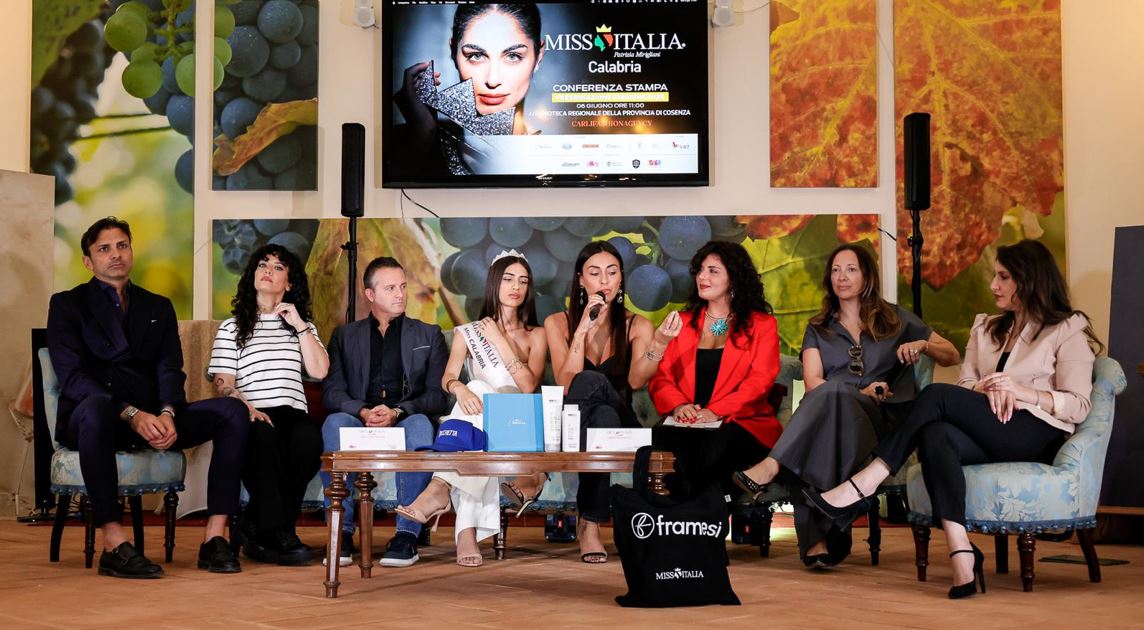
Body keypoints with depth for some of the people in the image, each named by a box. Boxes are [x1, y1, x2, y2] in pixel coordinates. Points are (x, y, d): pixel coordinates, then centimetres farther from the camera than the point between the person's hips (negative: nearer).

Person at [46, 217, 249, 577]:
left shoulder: (159, 307, 21)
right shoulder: (67, 304, 8)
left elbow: (171, 371, 8)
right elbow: (71, 376, -7)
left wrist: (166, 414, -17)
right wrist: (131, 414, -22)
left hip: (154, 418, 4)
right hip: (96, 415, -4)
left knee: (233, 411, -18)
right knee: (95, 407, -41)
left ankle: (214, 538, -24)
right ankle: (114, 545, -39)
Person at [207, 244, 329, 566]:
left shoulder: (303, 327, 26)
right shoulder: (232, 328, 19)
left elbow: (319, 371, 7)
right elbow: (222, 383, 5)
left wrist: (300, 325, 5)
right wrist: (246, 407, -16)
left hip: (293, 413, 2)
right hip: (252, 418, -2)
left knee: (309, 437, -35)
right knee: (266, 436, -40)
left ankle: (259, 527, -23)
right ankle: (277, 532, -31)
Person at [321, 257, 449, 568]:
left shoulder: (428, 335, 17)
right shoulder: (345, 336, 19)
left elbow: (438, 394, 5)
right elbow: (332, 391, 6)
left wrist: (398, 412, -14)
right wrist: (363, 411, -16)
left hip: (407, 423, -1)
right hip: (360, 424, 1)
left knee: (420, 425, -36)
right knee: (334, 424, -34)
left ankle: (407, 534, -36)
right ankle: (342, 532, -31)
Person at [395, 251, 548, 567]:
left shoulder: (536, 335, 14)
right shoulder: (468, 333, 16)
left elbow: (528, 385, -4)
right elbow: (447, 378, -2)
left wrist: (500, 341, -6)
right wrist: (459, 388, -27)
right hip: (480, 422, 1)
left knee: (480, 390, -31)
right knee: (476, 392, -35)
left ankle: (441, 488, -45)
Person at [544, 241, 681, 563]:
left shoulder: (638, 326, 6)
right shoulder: (558, 323, 4)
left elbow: (636, 381, -13)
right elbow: (567, 384, -12)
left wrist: (659, 344, -29)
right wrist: (583, 329, -17)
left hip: (618, 427, 0)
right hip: (572, 428, 0)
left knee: (605, 416, -37)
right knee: (593, 381, -34)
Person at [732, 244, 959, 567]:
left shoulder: (896, 319, 20)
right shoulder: (818, 329, 21)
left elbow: (952, 356, 22)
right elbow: (813, 382, 4)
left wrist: (923, 344, 0)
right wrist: (858, 393, -13)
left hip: (882, 420, -1)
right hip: (834, 417, 1)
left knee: (833, 391, -36)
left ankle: (771, 466, -51)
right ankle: (817, 538, -47)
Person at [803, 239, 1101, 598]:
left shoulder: (1068, 331, 7)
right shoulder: (986, 329, 26)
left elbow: (1080, 406, -2)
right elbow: (964, 386, 15)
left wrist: (1023, 391, -16)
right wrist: (986, 388, -9)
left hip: (1037, 436, -5)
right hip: (988, 437, 5)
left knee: (936, 395, -26)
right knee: (936, 435, -33)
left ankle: (860, 488, -29)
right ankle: (961, 556, -45)